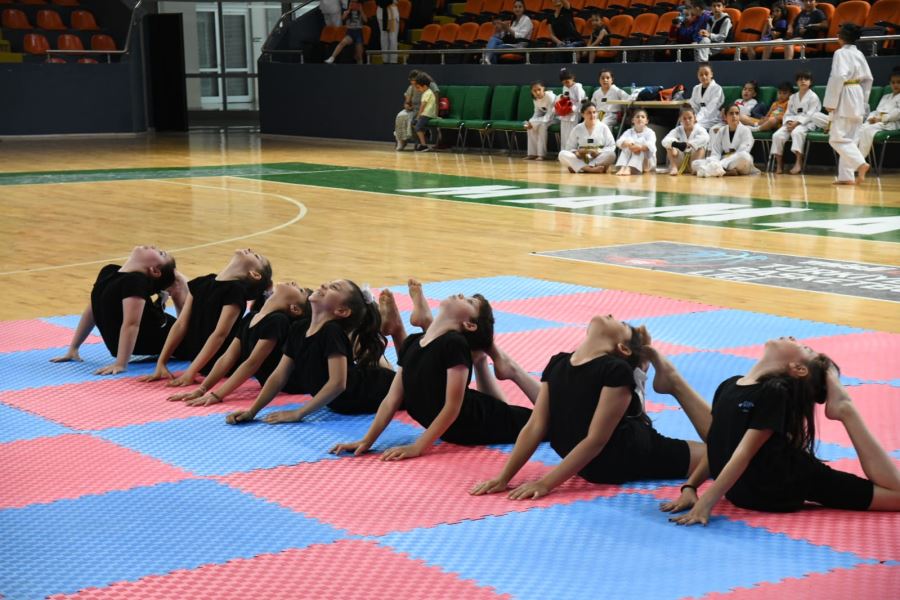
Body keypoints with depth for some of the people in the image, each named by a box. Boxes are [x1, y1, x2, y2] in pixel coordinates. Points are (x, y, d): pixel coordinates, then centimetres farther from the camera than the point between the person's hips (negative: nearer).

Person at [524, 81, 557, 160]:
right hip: (546, 116, 7)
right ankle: (533, 153, -9)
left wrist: (534, 122, -34)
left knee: (542, 125, -32)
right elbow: (537, 113, 2)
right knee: (531, 125, -15)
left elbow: (550, 114, -30)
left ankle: (541, 154, -28)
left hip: (557, 116, -7)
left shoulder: (550, 96, -28)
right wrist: (531, 122, -19)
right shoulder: (536, 99, -6)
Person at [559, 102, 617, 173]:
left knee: (611, 154, -32)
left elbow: (611, 146, -1)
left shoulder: (603, 127, 3)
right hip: (581, 160, 1)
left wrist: (599, 152, -18)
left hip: (599, 159, -1)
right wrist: (576, 153, -15)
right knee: (562, 154, -24)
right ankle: (590, 169, -41)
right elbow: (569, 148, 8)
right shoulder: (577, 129, 7)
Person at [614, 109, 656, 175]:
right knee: (627, 147, -24)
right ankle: (622, 168, -46)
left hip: (647, 162, -2)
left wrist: (639, 147, -47)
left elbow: (650, 146, -27)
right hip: (630, 160, 2)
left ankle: (629, 169, -56)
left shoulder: (650, 132, -5)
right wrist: (627, 144, -41)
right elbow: (619, 142, -17)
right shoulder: (629, 132, 4)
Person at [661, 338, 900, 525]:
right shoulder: (728, 386, 9)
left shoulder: (775, 392, -12)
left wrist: (706, 503, -23)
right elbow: (716, 446, 15)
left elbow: (744, 453, -19)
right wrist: (689, 488, 3)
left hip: (785, 487, -5)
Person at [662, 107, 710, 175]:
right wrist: (676, 144, -43)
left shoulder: (699, 129, -8)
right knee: (669, 145, -17)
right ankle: (674, 167, -26)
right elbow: (665, 141, -19)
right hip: (680, 164, 2)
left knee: (701, 146, -25)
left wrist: (688, 144, -44)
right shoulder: (677, 130, -1)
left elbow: (706, 138, -33)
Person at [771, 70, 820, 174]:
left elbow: (809, 115, -8)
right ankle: (779, 164, -12)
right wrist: (788, 122, -8)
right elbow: (788, 113, 16)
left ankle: (798, 163, -38)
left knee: (797, 132, -39)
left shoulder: (813, 97, 1)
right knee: (777, 135, -21)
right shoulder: (793, 97, 18)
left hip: (806, 123, -5)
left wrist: (797, 123, -18)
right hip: (792, 123, 5)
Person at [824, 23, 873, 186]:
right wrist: (864, 101, 22)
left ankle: (860, 164, -23)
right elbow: (868, 78, 16)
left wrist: (830, 103, -17)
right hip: (858, 99, 8)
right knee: (847, 138, 12)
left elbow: (838, 77, -21)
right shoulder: (859, 54, 13)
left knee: (837, 138, -6)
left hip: (845, 99, -8)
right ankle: (846, 176, 11)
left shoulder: (841, 53, -12)